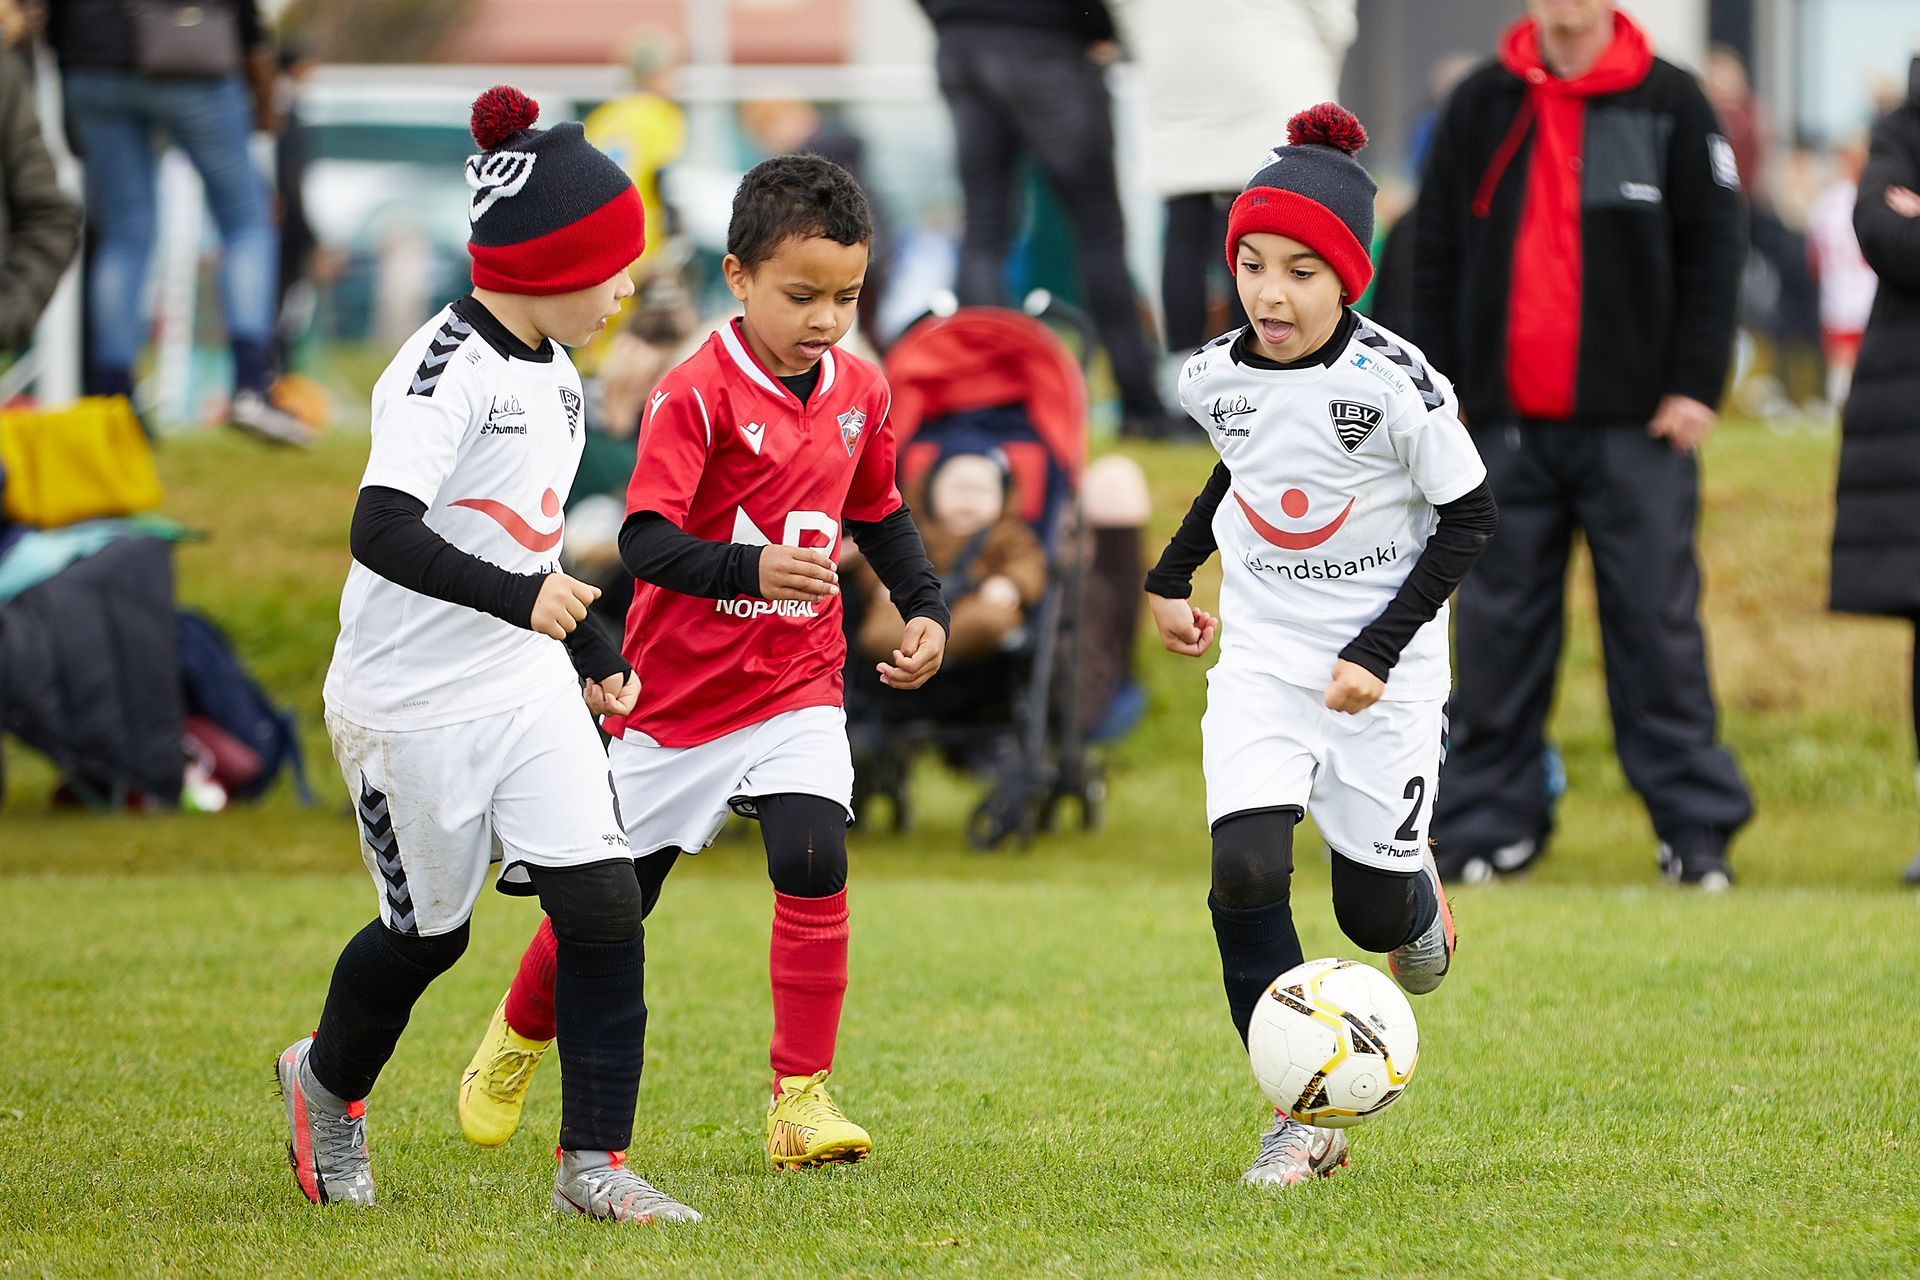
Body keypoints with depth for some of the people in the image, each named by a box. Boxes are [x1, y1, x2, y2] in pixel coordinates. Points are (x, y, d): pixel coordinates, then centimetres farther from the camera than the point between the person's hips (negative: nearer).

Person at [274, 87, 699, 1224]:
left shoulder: (554, 372, 9)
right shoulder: (445, 372, -20)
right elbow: (381, 531, -30)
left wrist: (596, 650, 24)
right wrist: (521, 598, -36)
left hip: (528, 687, 7)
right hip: (413, 703, -7)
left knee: (605, 903, -7)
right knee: (431, 930, 9)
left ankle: (595, 1164, -3)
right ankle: (328, 1083, 39)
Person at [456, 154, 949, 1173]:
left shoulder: (859, 392, 1)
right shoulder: (697, 394, -18)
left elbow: (879, 514, 19)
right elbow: (644, 540, -26)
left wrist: (925, 608, 5)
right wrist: (750, 569, -41)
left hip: (797, 683, 3)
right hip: (680, 689, -3)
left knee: (814, 863, -19)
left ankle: (801, 1098, -12)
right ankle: (519, 1038, 38)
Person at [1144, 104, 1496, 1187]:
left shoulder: (1396, 384, -18)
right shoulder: (1217, 378, -4)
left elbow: (1470, 517, -10)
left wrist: (1380, 650, -15)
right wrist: (1173, 576, 21)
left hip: (1385, 671, -3)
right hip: (1263, 653, 3)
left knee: (1372, 910, 2)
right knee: (1246, 871, -17)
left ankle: (1416, 896, 43)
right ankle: (1306, 1119, -7)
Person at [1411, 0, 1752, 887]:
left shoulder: (1670, 104, 3)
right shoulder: (1480, 107, 9)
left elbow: (1712, 250, 2)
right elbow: (1435, 256, 12)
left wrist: (1694, 384, -6)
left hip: (1634, 424, -2)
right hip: (1504, 422, 2)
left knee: (1658, 623, -3)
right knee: (1499, 626, 3)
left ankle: (1695, 824, 3)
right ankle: (1491, 820, 10)